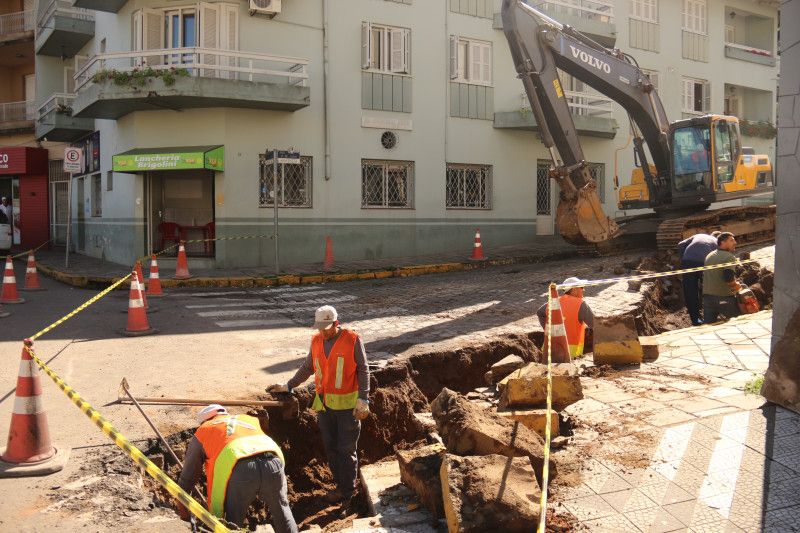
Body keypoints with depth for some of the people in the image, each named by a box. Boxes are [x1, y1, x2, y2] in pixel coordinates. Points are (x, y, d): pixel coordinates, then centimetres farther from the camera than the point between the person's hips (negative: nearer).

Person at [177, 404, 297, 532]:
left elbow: (187, 475, 34)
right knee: (281, 511, 24)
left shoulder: (202, 432, 31)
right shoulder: (250, 420, 38)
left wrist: (183, 512, 46)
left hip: (239, 470, -3)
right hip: (272, 462, 3)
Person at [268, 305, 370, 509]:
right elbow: (308, 368, 16)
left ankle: (348, 493, 13)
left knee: (346, 450, 0)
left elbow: (363, 371, -8)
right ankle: (340, 486, 26)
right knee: (330, 447, 11)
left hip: (347, 404, -5)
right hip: (324, 403, 5)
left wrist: (363, 400, -14)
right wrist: (288, 386, 11)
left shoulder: (353, 340, -11)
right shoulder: (316, 341, 5)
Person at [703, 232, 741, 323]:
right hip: (725, 298, -6)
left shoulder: (708, 256, 14)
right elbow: (728, 277, -24)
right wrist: (736, 285, -5)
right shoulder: (729, 257, -10)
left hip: (707, 297, 6)